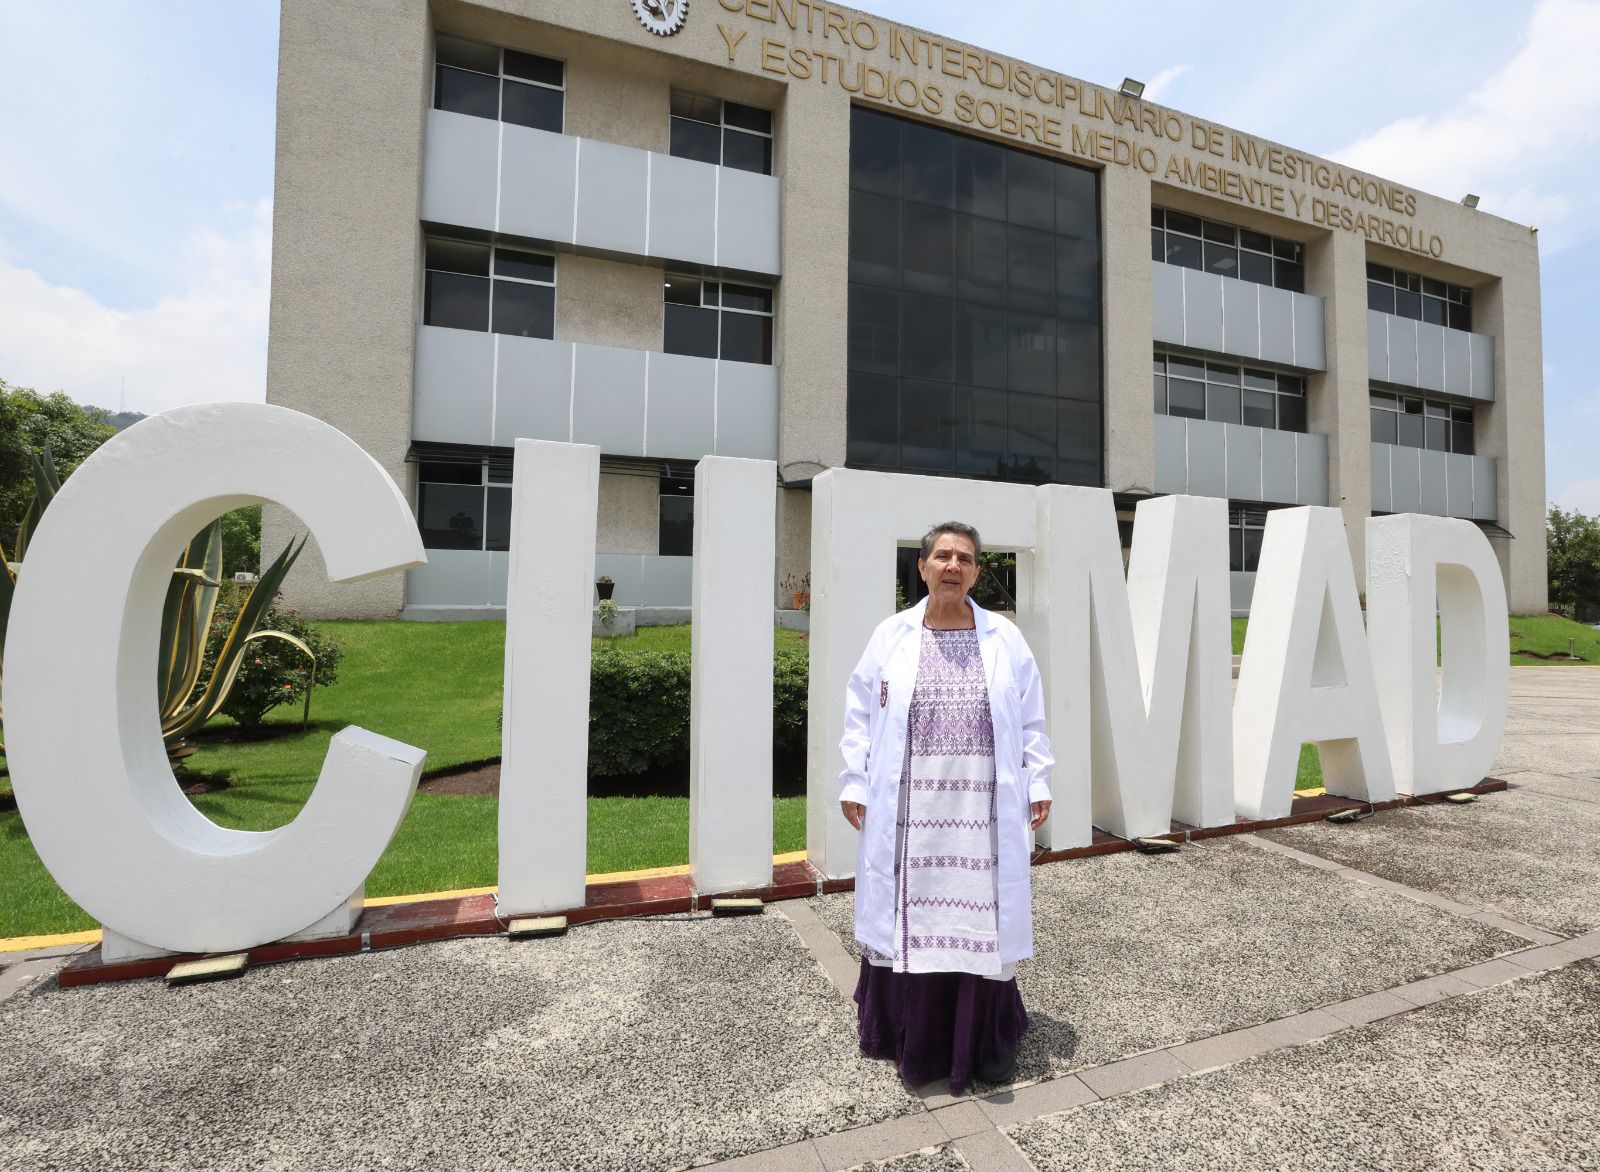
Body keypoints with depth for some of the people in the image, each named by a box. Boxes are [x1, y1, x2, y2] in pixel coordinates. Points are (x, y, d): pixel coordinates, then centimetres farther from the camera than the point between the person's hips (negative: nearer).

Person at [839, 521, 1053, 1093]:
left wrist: (1038, 783, 5)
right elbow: (859, 713, 3)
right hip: (910, 813, 0)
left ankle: (987, 1041, 29)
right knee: (912, 915, 9)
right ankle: (916, 1041, 29)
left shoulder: (1006, 639, 3)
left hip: (983, 814, 1)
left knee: (983, 917, 8)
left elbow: (1031, 719, 8)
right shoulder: (891, 636, 0)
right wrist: (853, 783, 0)